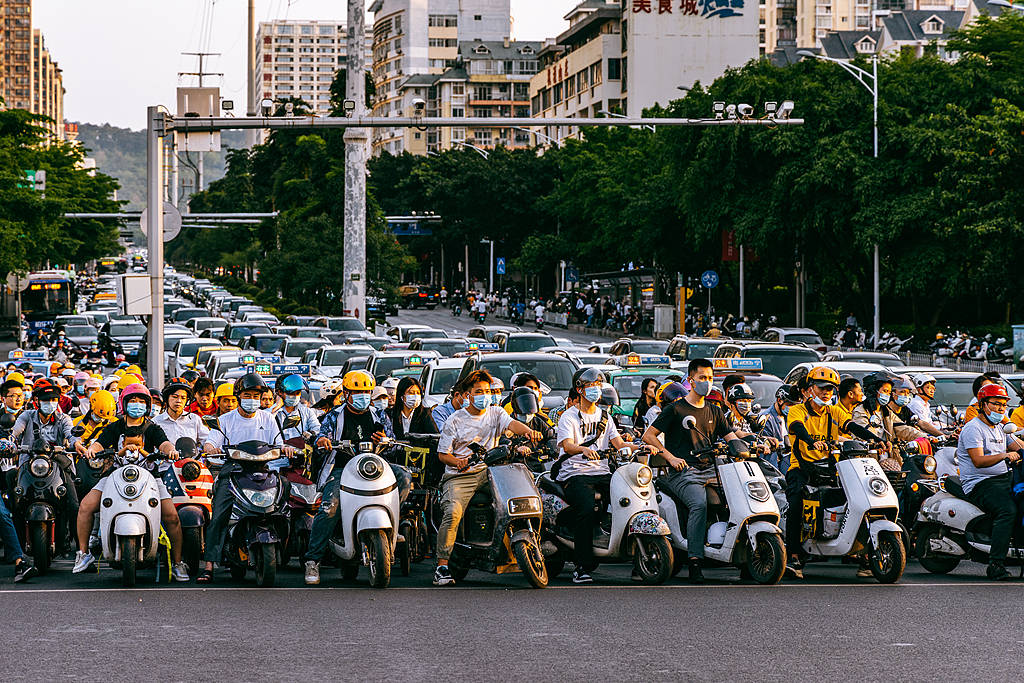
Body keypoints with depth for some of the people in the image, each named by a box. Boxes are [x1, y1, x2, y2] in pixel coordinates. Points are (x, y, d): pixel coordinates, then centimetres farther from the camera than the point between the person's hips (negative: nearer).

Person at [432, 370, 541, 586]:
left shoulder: (495, 413, 12)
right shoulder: (455, 420, 6)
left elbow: (511, 424, -9)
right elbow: (442, 454, 5)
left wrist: (528, 431, -32)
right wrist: (457, 462, -17)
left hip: (488, 471, 3)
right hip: (459, 477, -3)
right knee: (453, 513, -28)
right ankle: (442, 565, -24)